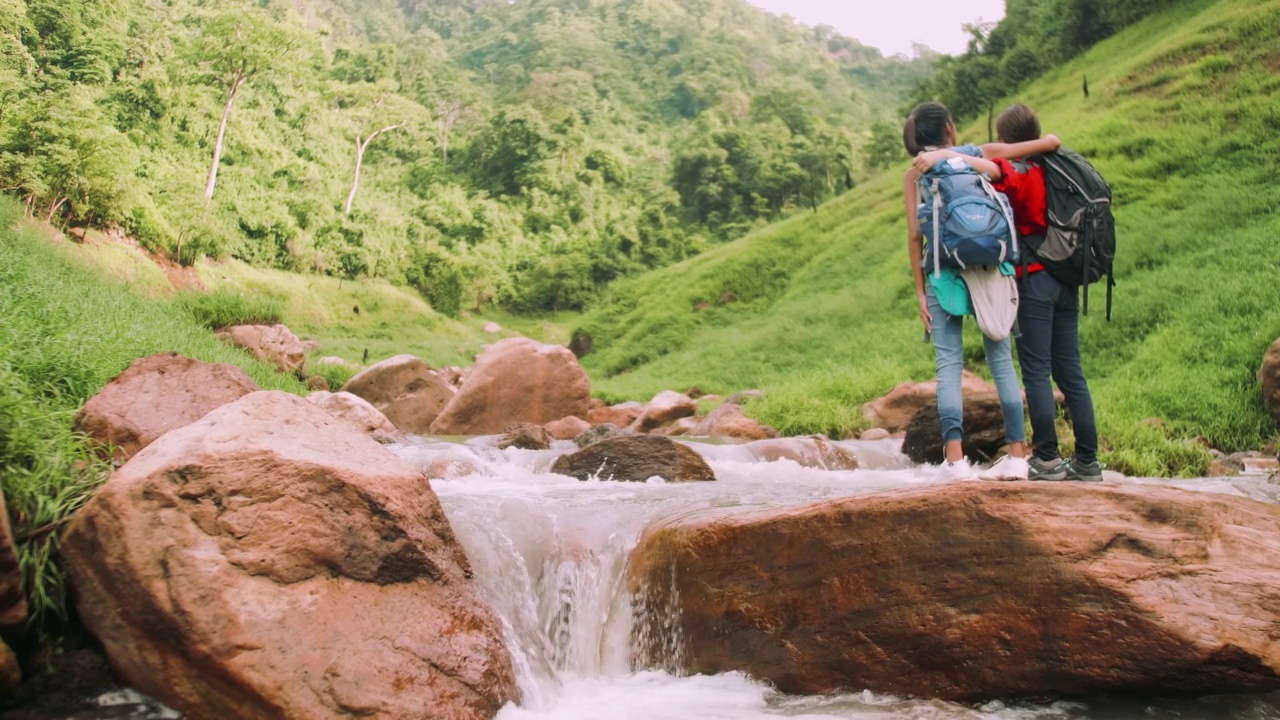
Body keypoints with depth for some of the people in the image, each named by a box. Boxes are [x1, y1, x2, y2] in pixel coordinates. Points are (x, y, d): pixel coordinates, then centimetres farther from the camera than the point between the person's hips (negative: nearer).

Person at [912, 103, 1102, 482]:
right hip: (1066, 279, 7)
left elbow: (991, 167, -27)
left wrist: (944, 155, -26)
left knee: (1036, 372, -4)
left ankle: (1048, 459, -4)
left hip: (1034, 278, -7)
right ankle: (1087, 460, 11)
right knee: (1070, 372, 9)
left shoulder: (1018, 174, -8)